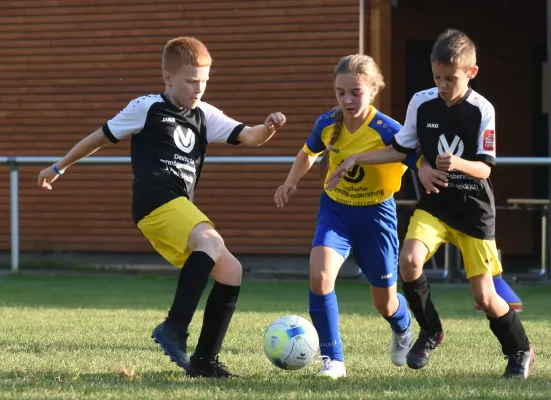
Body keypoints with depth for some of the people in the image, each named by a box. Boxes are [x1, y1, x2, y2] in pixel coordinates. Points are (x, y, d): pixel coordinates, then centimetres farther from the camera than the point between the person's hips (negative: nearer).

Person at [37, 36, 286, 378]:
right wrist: (60, 167, 23)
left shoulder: (204, 116, 17)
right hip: (157, 203, -7)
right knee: (211, 241, -32)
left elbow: (248, 137, 9)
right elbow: (101, 137, 14)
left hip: (181, 210, 7)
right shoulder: (147, 108, 3)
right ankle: (174, 329, -36)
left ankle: (204, 360, 6)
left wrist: (268, 128, -15)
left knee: (230, 270, 0)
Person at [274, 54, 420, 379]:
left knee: (384, 302, 11)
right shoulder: (327, 124, -9)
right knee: (320, 275, -24)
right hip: (335, 209, 2)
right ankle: (333, 359, -14)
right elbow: (308, 153, 13)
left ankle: (403, 331, 49)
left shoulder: (388, 131, -23)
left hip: (376, 215, -2)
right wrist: (291, 182, 1)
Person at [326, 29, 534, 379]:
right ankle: (431, 331, 1)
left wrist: (459, 164, -34)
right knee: (409, 259, -25)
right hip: (435, 203, 3)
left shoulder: (482, 110, -13)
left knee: (484, 296, -3)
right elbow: (401, 150, 8)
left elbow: (485, 168, -14)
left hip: (474, 208, -3)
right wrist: (357, 160, 1)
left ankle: (520, 350, 25)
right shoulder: (421, 103, -4)